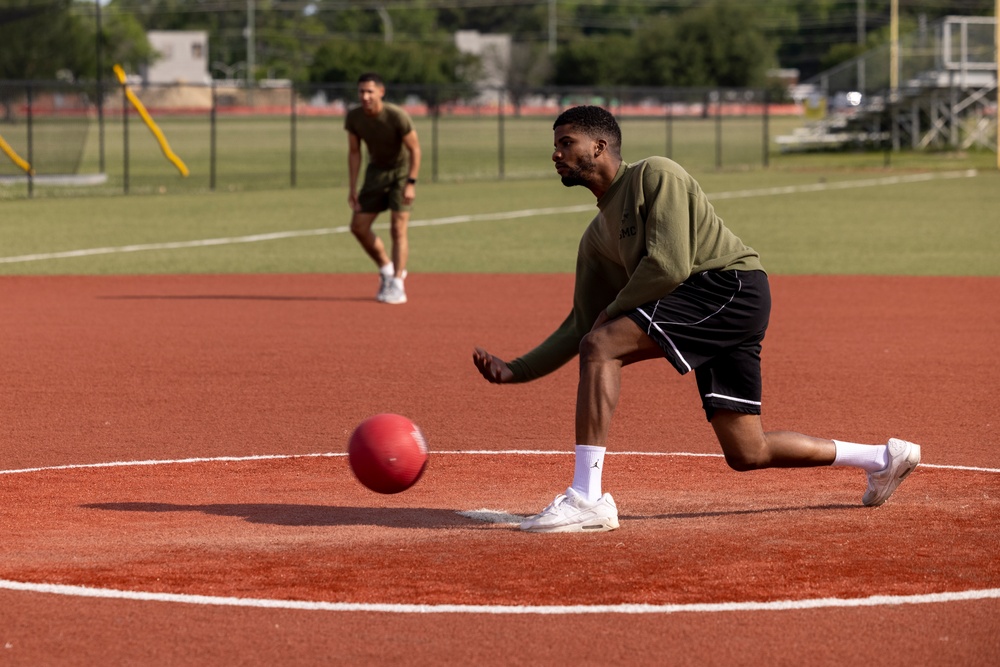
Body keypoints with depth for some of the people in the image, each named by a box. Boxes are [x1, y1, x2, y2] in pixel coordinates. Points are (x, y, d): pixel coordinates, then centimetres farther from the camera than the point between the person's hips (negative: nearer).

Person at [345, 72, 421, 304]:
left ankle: (397, 285, -14)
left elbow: (415, 149, -17)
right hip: (376, 171, 5)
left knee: (398, 228, -15)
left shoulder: (397, 116, -26)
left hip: (401, 170, -5)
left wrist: (411, 184, -23)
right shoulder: (353, 117, -12)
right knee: (358, 226, 2)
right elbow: (354, 152, 0)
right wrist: (353, 188, -4)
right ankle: (386, 270, 21)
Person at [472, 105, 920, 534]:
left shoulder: (655, 175, -5)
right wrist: (515, 371, 13)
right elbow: (582, 325, 22)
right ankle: (883, 459, 24)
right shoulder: (596, 238, 21)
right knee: (746, 454, 8)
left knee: (601, 347, -20)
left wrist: (613, 311, -3)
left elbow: (669, 266, -16)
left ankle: (585, 499, -25)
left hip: (731, 284, -10)